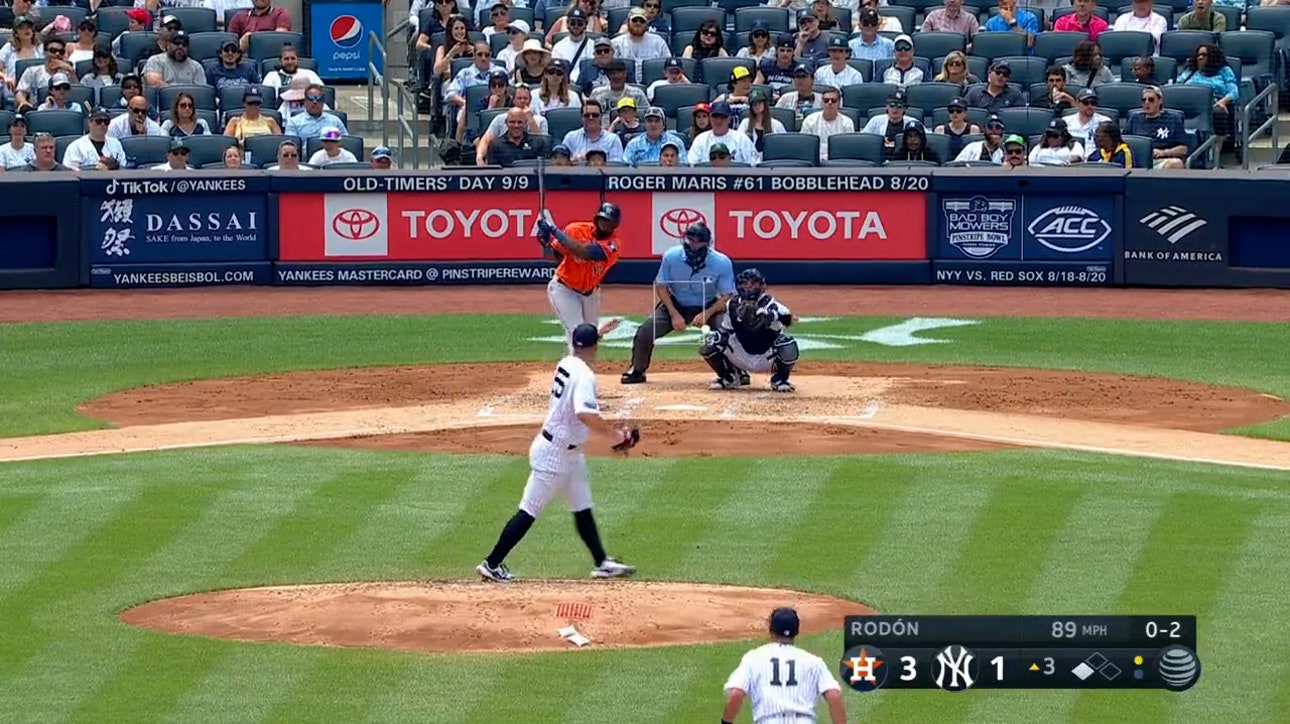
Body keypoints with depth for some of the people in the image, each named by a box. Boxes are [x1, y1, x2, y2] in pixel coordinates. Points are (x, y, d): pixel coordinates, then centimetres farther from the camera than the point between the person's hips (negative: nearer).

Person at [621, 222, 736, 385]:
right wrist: (674, 315, -18)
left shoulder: (722, 263, -24)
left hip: (709, 306, -1)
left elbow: (727, 296, -16)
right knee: (645, 333, -15)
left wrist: (706, 314, -30)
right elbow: (661, 287, -8)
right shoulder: (671, 257, -21)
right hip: (676, 305, 1)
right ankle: (637, 371, 11)